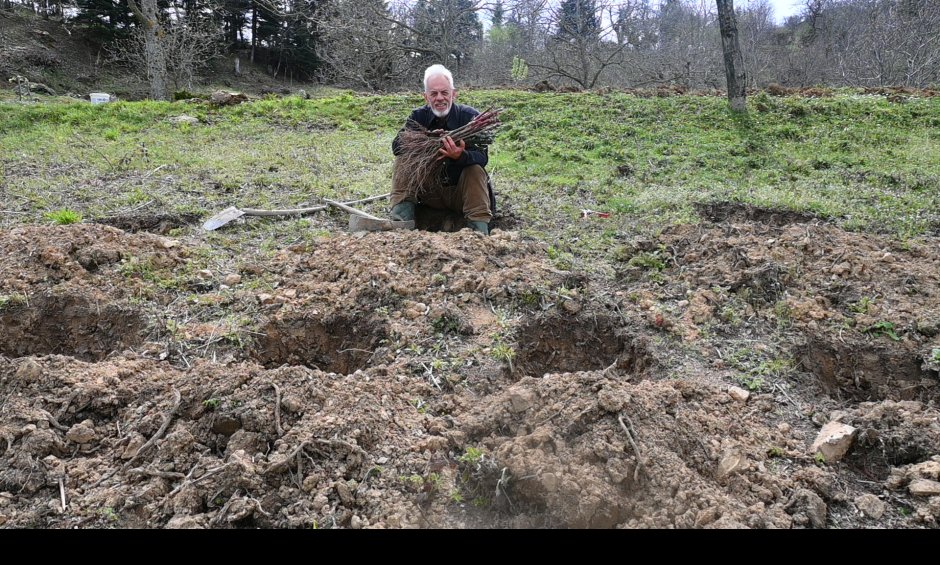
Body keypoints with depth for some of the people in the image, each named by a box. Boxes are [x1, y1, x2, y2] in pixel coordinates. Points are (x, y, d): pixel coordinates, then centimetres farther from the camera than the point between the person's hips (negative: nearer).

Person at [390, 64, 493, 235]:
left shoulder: (470, 117, -11)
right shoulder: (419, 116, 0)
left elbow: (482, 157, -24)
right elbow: (397, 145, -13)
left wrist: (460, 156, -48)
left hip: (461, 192, -3)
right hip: (429, 192, 3)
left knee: (475, 169, -30)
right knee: (403, 160, -14)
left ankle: (480, 231, -31)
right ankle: (401, 224, -21)